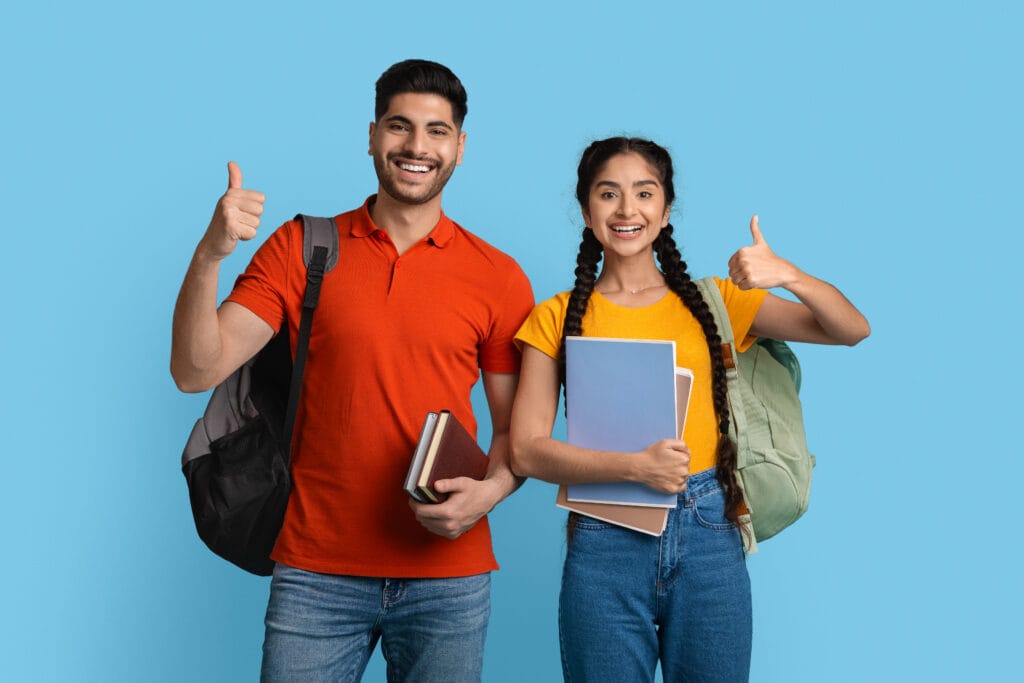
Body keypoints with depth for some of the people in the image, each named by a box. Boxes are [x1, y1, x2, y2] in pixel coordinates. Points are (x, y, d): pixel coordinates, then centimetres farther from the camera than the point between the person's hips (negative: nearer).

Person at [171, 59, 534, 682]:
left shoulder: (499, 278, 2)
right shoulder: (301, 249, 3)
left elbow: (517, 428, 8)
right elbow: (197, 370, -5)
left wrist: (491, 489, -13)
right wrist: (210, 254, -19)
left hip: (448, 579, 1)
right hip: (316, 570, 0)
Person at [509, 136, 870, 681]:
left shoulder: (713, 302, 9)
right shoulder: (557, 319, 5)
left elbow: (852, 330, 3)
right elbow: (527, 450, -4)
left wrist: (788, 275, -15)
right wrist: (634, 465, -17)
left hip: (708, 538, 1)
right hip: (604, 545, -1)